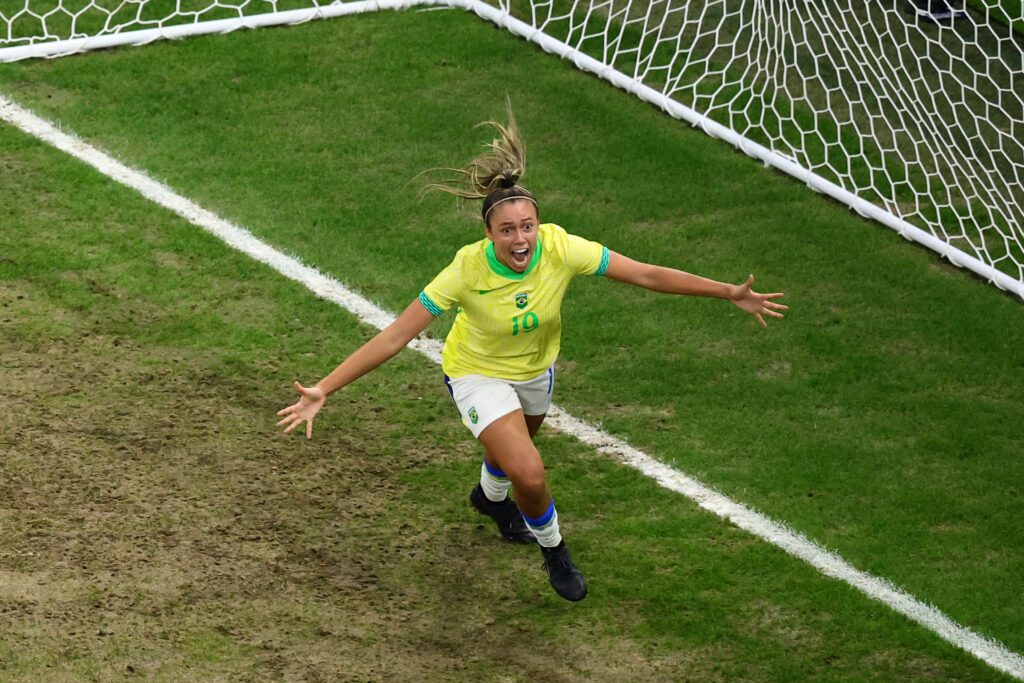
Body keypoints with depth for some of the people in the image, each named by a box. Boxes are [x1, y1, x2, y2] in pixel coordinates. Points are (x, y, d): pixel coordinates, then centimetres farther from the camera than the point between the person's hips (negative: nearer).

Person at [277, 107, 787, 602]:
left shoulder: (561, 248, -31)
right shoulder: (468, 271, -36)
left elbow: (647, 274, -23)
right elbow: (394, 337, -32)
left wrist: (730, 293, -25)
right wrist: (323, 389, -36)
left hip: (535, 369, 4)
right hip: (478, 374, -4)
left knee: (514, 450, 31)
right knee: (529, 474, -21)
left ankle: (490, 496, 69)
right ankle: (553, 548, 12)